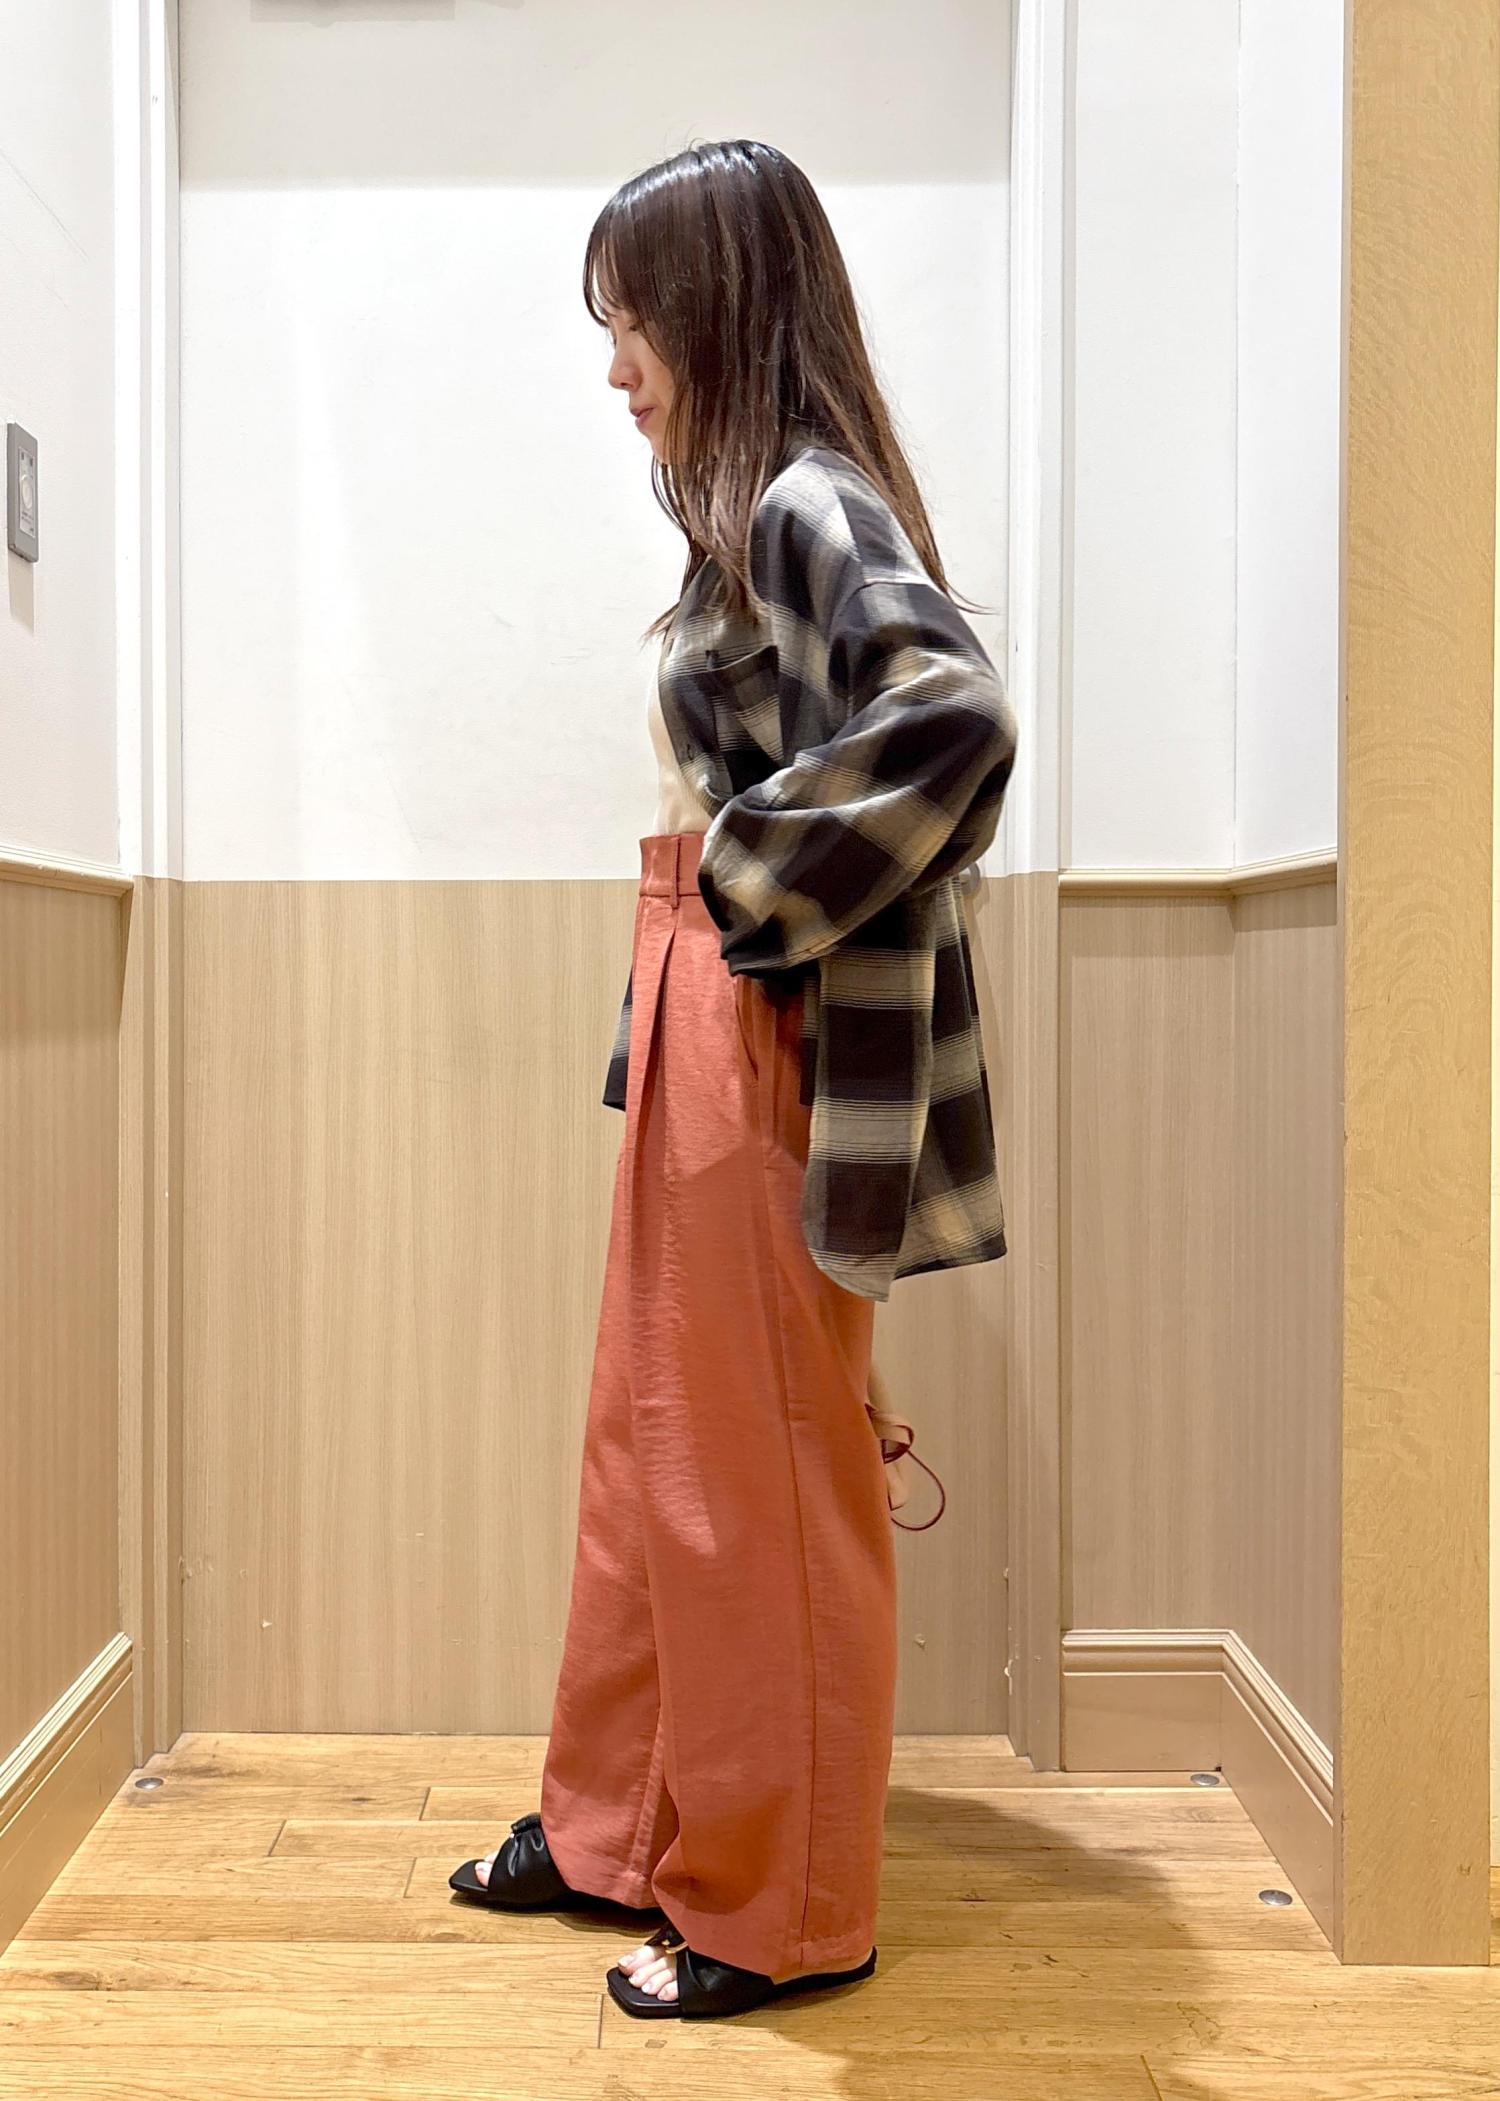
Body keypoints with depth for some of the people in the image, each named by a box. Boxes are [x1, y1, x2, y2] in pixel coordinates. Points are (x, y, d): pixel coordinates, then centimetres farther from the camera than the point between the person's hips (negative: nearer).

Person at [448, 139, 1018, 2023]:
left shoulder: (808, 507, -14)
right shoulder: (754, 513, 15)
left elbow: (954, 715, -31)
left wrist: (745, 878, -20)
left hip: (759, 1045, -10)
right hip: (692, 1027, 10)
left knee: (758, 1470, 2)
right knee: (649, 1438, 17)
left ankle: (782, 1910, 21)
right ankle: (618, 1824, 35)